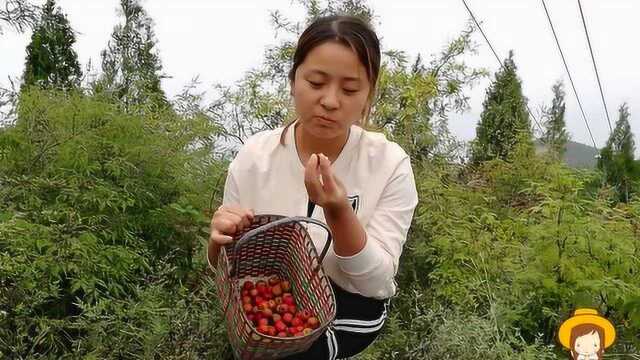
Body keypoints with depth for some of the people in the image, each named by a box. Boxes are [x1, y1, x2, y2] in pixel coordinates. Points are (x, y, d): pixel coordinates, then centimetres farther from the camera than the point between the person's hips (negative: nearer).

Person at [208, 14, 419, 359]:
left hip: (350, 309, -2)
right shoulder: (254, 155, -12)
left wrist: (339, 213, -35)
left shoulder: (390, 164, -17)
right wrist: (221, 242, -28)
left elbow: (377, 283, -18)